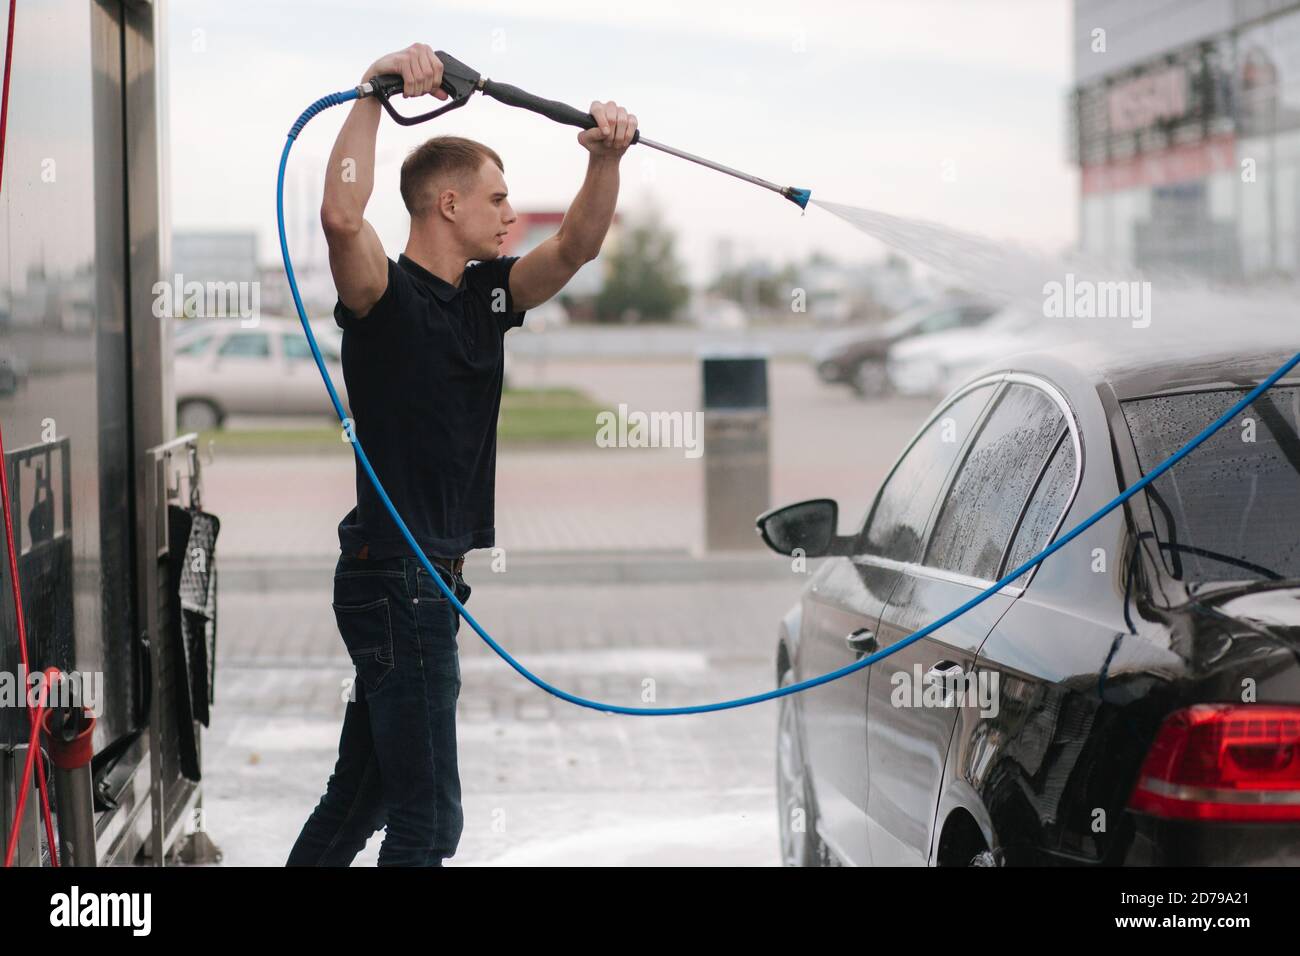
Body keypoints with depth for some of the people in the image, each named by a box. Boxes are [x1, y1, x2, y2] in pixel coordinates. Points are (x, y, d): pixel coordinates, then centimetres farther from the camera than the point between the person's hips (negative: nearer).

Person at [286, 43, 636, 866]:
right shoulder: (385, 296, -12)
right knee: (428, 816, -7)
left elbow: (578, 245, 5)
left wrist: (607, 156, -12)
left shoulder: (486, 296, 11)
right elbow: (342, 218, -32)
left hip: (433, 580, 9)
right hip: (394, 578, -9)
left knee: (364, 795, 16)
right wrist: (374, 90, -36)